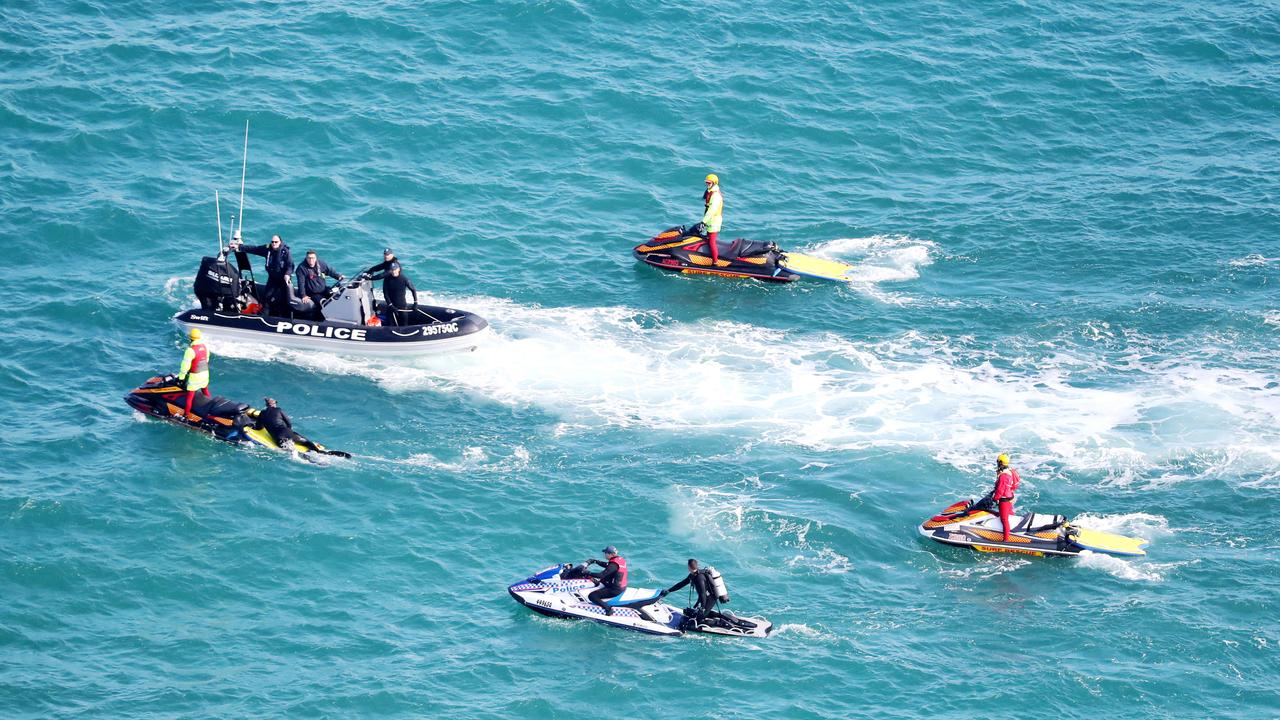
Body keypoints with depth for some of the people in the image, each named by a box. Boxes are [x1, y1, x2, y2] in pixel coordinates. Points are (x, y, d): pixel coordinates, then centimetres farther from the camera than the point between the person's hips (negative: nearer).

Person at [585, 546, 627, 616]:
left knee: (592, 596, -16)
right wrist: (596, 561, 21)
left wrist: (588, 573, -21)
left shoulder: (614, 565, -24)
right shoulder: (621, 559, 6)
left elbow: (601, 575, -28)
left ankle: (608, 609, -22)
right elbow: (607, 565, 23)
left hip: (615, 590, -10)